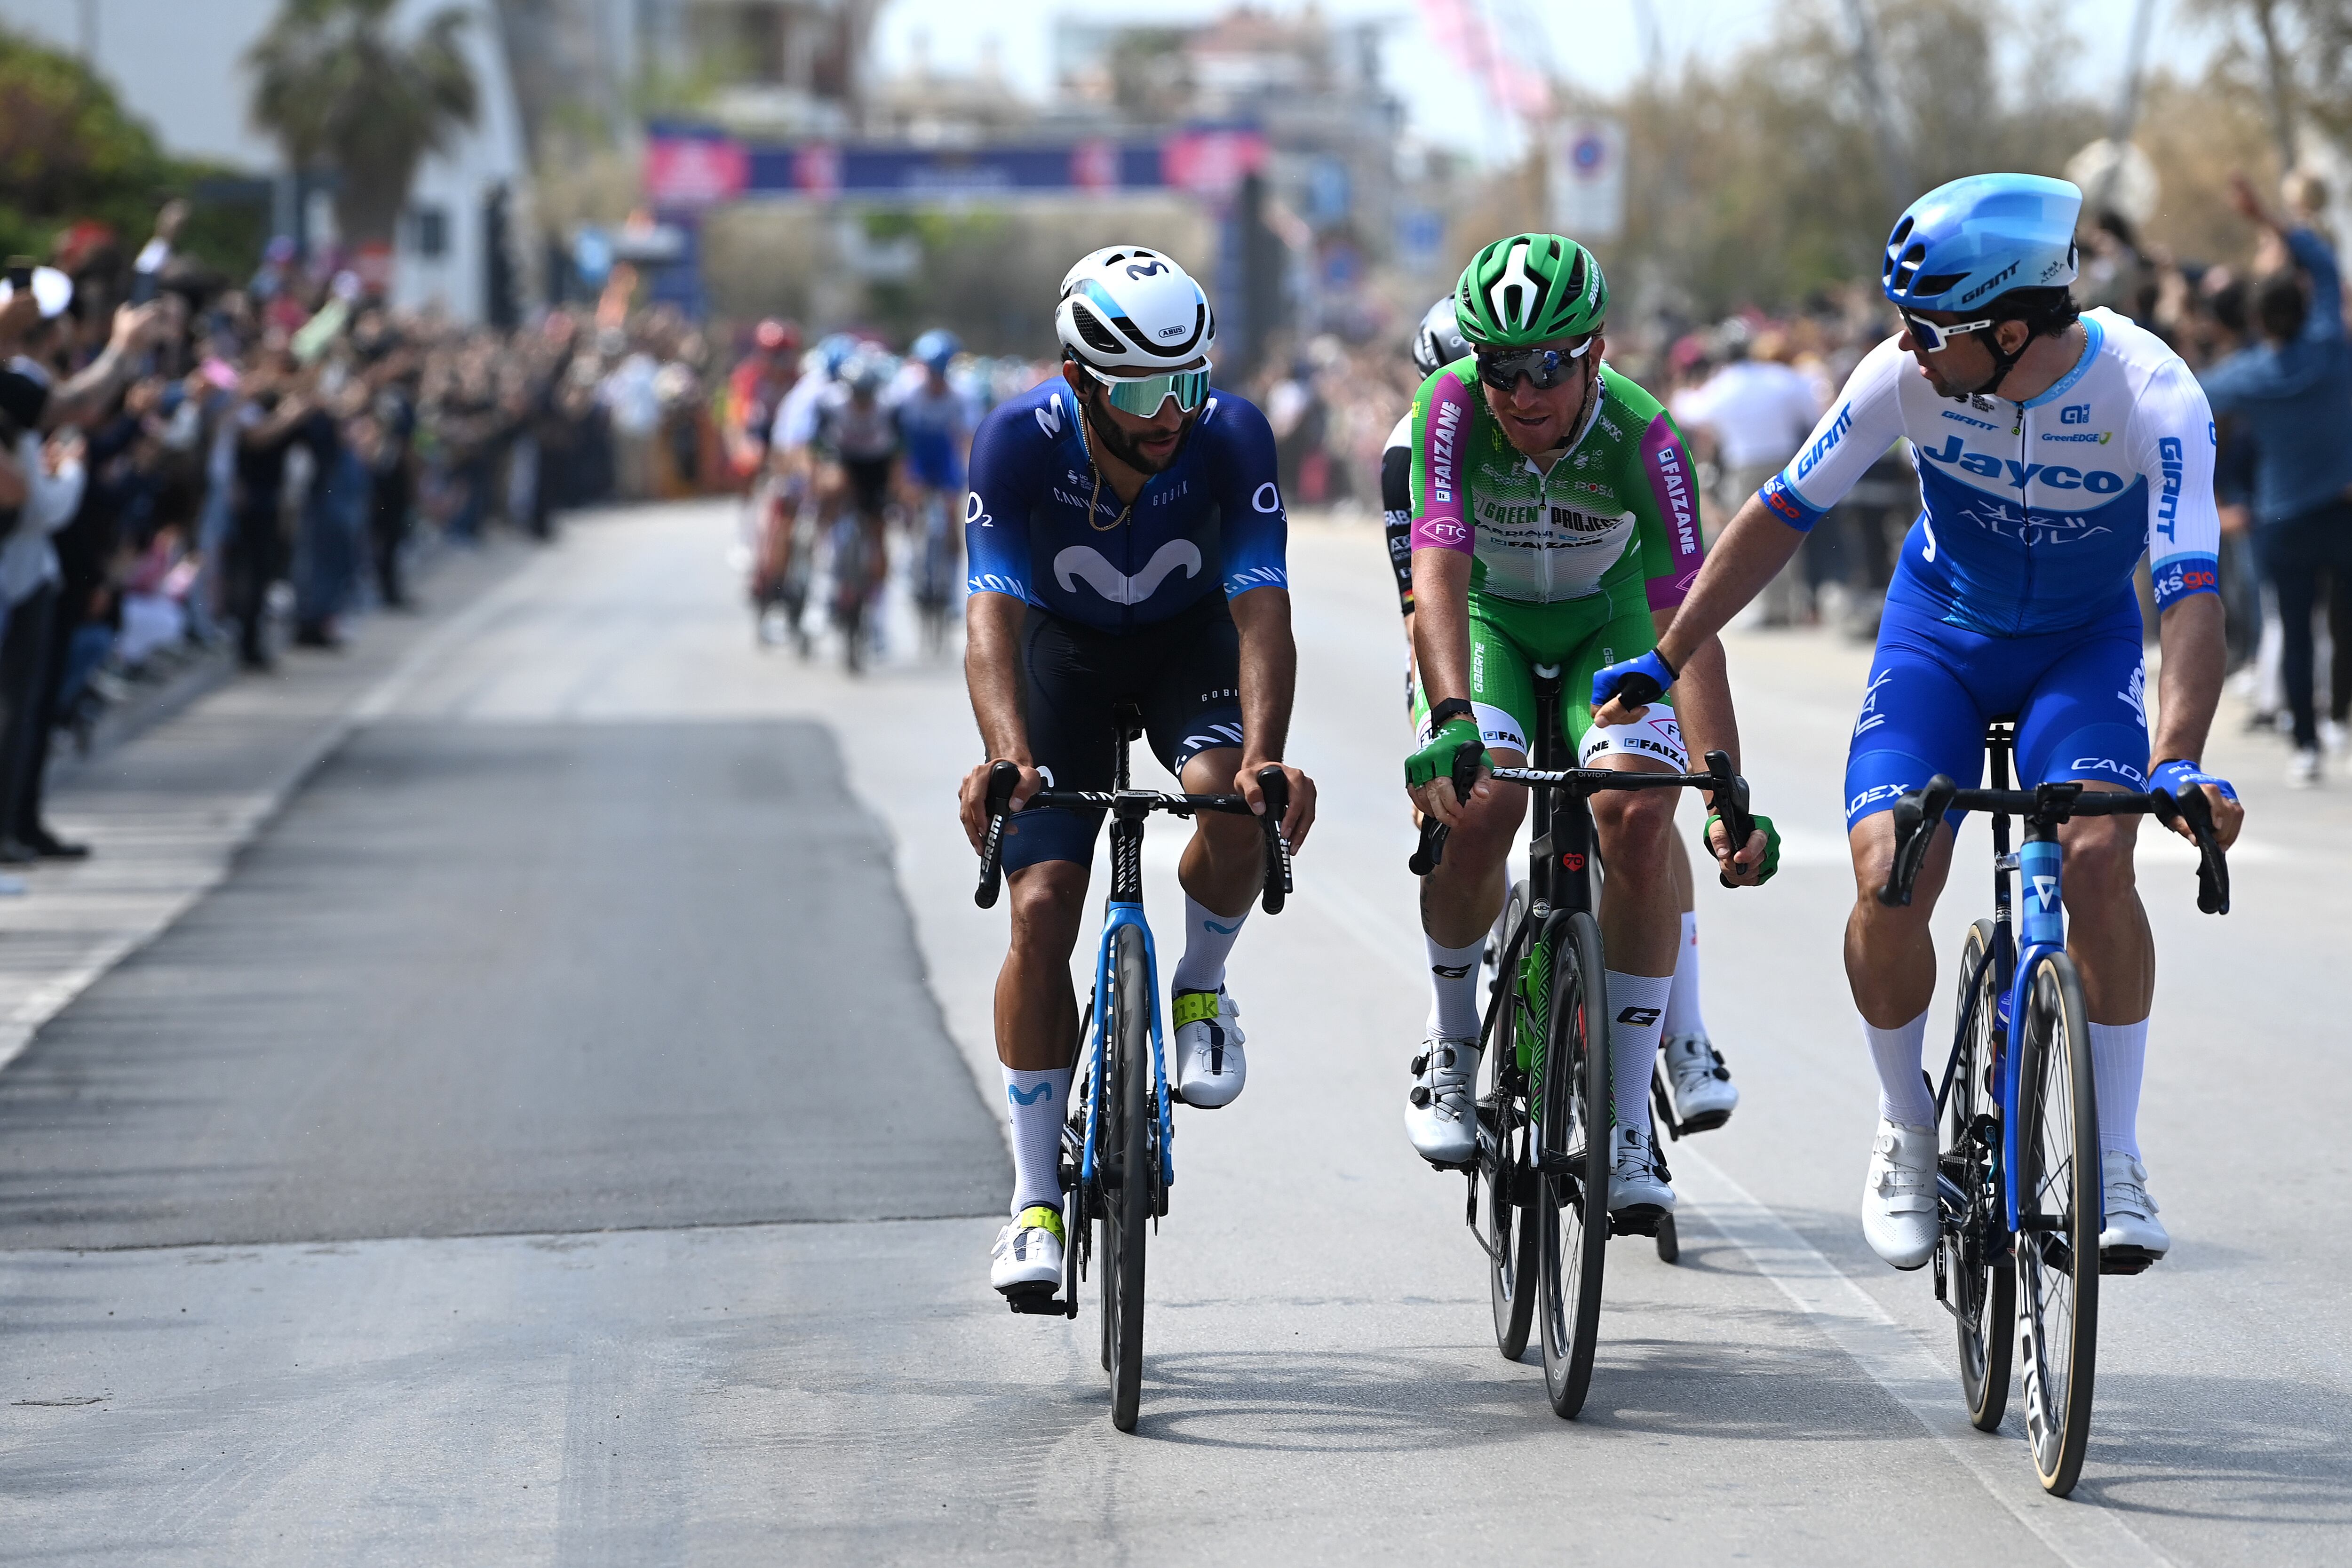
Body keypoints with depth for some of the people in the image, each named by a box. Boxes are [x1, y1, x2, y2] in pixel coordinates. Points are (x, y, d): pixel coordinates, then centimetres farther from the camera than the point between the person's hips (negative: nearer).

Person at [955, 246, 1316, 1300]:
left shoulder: (1231, 437, -30)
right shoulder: (1019, 440, -30)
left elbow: (1262, 610, -35)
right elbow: (994, 615, -37)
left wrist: (1264, 756, -52)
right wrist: (1006, 755, -54)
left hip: (1189, 639, 0)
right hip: (1064, 646, 0)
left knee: (1236, 809, -32)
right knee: (1042, 911, -12)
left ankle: (1202, 985, 1)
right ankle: (1035, 1202, -3)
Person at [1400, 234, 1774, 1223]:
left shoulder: (1640, 438, -30)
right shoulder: (1451, 409, -29)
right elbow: (1438, 574, -37)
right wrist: (1452, 723, -54)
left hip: (1606, 621, 0)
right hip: (1483, 617, 0)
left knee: (1638, 817, -24)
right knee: (1479, 806, -28)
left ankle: (1628, 1128, -15)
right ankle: (1450, 1042, 0)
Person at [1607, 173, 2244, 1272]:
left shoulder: (2152, 397, -30)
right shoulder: (1906, 374, -24)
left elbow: (2190, 596, -35)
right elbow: (1783, 513, -11)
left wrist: (2179, 761, -50)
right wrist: (1665, 662, -7)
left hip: (2085, 644, -1)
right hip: (1939, 630, 1)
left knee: (2097, 856, -27)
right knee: (1887, 882, -19)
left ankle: (2116, 1157, -11)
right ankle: (1905, 1129, 8)